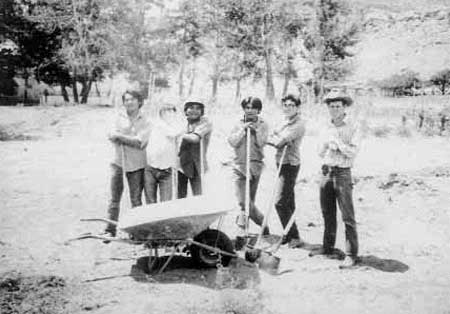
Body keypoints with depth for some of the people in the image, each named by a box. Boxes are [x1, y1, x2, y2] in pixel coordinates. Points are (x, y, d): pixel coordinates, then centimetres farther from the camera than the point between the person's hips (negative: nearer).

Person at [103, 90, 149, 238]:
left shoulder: (144, 121, -1)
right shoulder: (119, 116, 4)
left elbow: (140, 142, -13)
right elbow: (112, 138, -5)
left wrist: (119, 136, -12)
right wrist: (131, 139, -18)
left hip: (136, 164, -1)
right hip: (118, 161, 2)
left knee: (136, 199, 5)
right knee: (114, 197, 6)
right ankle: (110, 230, 14)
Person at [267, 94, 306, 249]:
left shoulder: (298, 124, -15)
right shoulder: (286, 122, 15)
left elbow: (280, 141, -22)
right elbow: (273, 136, 8)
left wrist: (269, 138, -5)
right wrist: (274, 139, -13)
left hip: (290, 165, -9)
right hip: (283, 164, 9)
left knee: (280, 202, -11)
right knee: (288, 202, 15)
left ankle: (295, 237, -3)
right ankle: (289, 235, 25)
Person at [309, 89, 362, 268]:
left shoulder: (352, 128, -3)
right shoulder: (327, 128, 14)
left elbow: (352, 152, -13)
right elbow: (321, 153, 13)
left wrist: (337, 141, -12)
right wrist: (329, 145, -5)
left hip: (342, 173, -6)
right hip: (326, 172, 6)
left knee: (347, 217, -5)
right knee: (327, 213, 15)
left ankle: (351, 255, -1)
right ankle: (328, 247, 27)